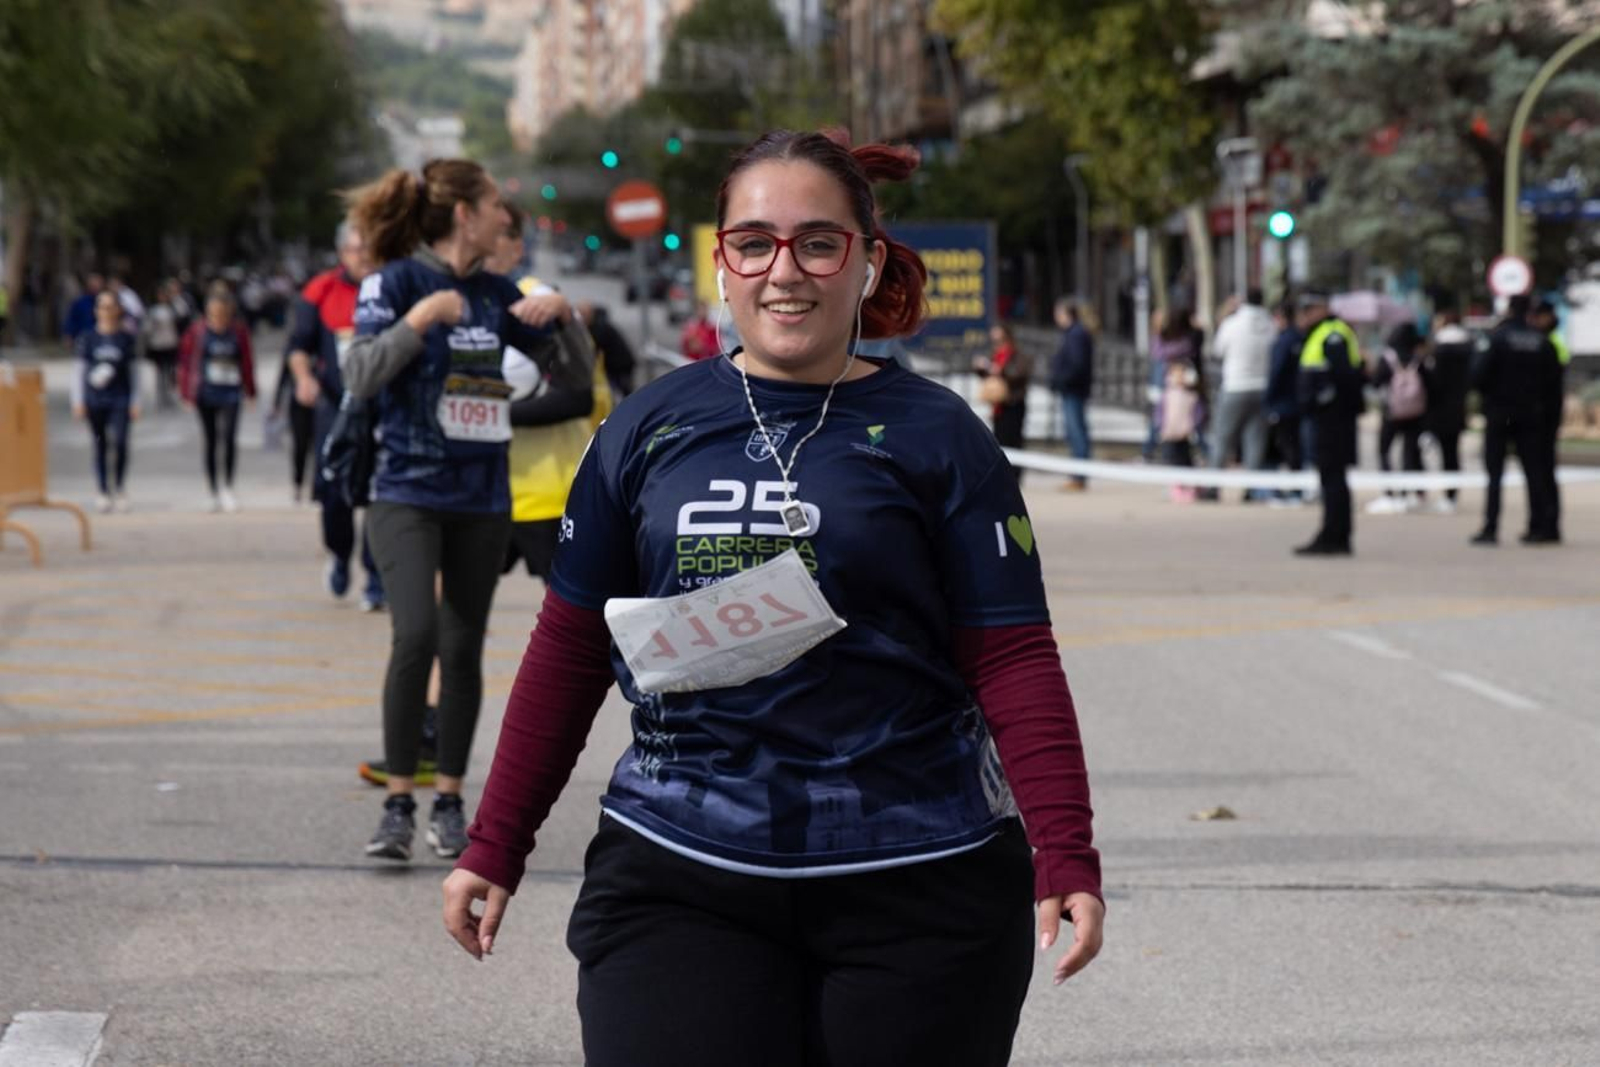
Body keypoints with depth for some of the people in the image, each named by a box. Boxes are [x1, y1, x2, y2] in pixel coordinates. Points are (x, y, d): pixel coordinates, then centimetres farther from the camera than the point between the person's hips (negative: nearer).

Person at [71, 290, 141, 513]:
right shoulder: (88, 338, 6)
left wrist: (135, 403, 6)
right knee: (100, 445, 5)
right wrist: (78, 401, 4)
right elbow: (79, 371, 10)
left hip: (120, 398, -1)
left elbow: (133, 372, 10)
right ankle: (104, 492, 14)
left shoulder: (125, 338, 5)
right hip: (95, 400, 1)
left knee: (119, 441, -16)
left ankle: (120, 487, 1)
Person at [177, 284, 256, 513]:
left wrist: (250, 392, 9)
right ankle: (215, 494, 14)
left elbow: (247, 363, 9)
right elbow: (185, 362, 4)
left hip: (230, 393, -1)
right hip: (206, 394, 1)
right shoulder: (198, 331, -2)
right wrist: (187, 393, 2)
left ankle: (227, 486, -5)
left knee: (229, 437, -18)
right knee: (210, 443, 6)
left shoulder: (238, 332, 1)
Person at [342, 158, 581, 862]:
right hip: (408, 493, -5)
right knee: (416, 635, -18)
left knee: (463, 648, 6)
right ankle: (397, 804, -9)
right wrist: (419, 320, -23)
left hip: (482, 500, 5)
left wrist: (559, 313, -2)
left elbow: (577, 370, 16)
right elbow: (359, 378, -14)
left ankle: (449, 802, 17)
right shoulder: (396, 282, -5)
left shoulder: (496, 294, 9)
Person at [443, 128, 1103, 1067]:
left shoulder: (934, 435, 1)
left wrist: (1065, 854, -14)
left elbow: (1012, 659, -3)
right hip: (678, 880, 1)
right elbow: (568, 649, 12)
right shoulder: (651, 428, 8)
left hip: (915, 883, -1)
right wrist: (496, 847, 11)